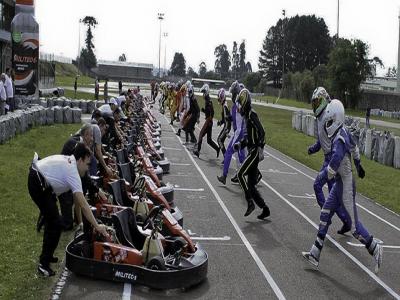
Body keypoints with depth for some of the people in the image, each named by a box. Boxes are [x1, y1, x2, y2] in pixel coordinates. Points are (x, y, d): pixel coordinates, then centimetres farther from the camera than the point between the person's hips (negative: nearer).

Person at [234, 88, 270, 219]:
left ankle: (250, 202, -15)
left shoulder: (252, 115, -12)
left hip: (255, 151, -10)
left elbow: (262, 132, -22)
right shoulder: (247, 116, 17)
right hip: (251, 152, 10)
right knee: (251, 185, 9)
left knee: (241, 174, -18)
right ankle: (265, 209, 14)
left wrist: (260, 148, -27)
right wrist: (240, 144, 14)